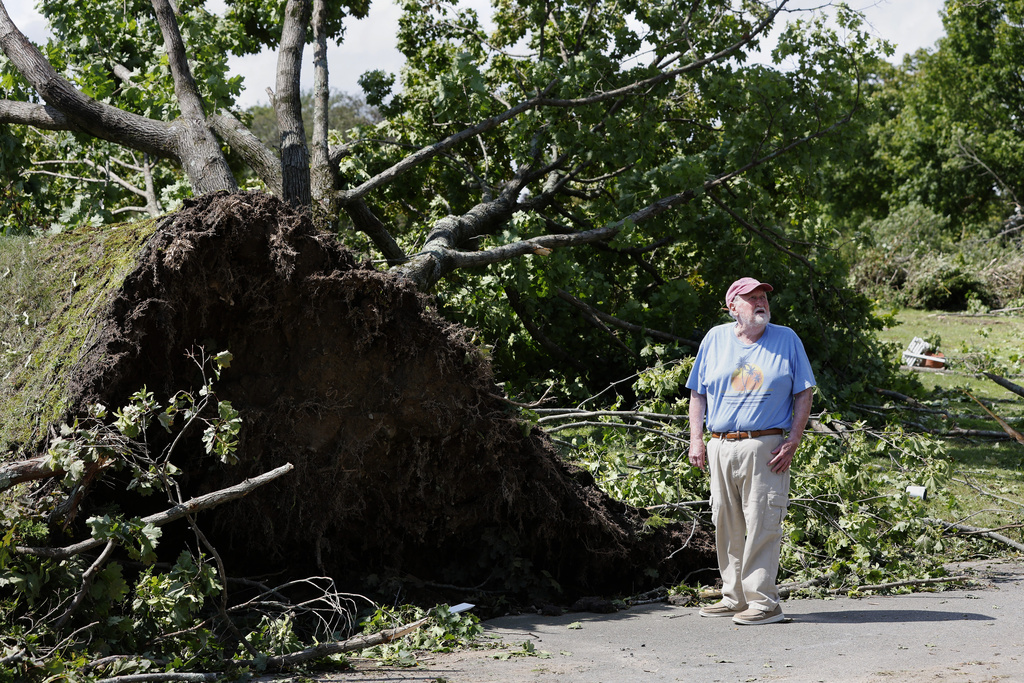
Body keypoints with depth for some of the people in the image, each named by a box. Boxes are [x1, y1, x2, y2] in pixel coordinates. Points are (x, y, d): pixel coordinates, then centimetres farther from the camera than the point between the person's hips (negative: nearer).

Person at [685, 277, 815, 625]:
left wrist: (792, 442, -7)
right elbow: (698, 394, 14)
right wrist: (696, 439, 3)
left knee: (762, 527, -8)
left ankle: (764, 601, -6)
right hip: (720, 447, 3)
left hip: (766, 448, -3)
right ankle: (734, 597, 17)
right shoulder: (715, 339, 11)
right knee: (727, 527, 7)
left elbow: (804, 394, 4)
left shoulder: (786, 339, 5)